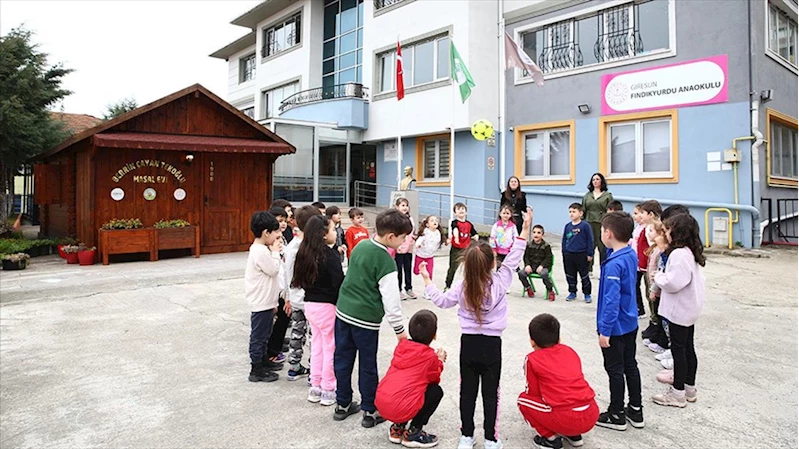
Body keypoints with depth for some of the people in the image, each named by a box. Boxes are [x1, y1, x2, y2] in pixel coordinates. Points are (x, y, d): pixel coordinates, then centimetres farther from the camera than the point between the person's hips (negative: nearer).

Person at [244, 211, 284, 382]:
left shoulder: (260, 249, 10)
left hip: (265, 301, 10)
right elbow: (274, 270, -18)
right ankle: (256, 370, 11)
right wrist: (275, 252, -11)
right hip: (261, 302, -10)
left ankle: (263, 361, 36)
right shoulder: (261, 252, -22)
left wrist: (273, 252, 8)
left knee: (263, 334, 22)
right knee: (258, 336, 1)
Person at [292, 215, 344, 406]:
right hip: (327, 306, -7)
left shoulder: (306, 252, 4)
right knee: (330, 348, 5)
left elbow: (302, 279, 9)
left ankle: (315, 387, 26)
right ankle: (328, 390, 14)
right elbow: (339, 282, -19)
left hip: (310, 304, 8)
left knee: (317, 346, 17)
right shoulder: (330, 254, -18)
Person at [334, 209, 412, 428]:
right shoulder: (386, 261, -18)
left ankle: (343, 405, 30)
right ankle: (370, 412, 20)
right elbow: (391, 299, -17)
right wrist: (399, 329, -7)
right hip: (365, 318, -7)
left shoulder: (361, 245, 4)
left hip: (343, 310, 7)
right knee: (368, 366, 8)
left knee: (343, 359, 16)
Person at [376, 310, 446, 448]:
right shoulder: (430, 356, -5)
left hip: (380, 403, 7)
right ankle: (413, 433, 10)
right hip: (400, 409, -7)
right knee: (436, 390, 11)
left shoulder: (401, 346, 12)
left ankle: (397, 428, 21)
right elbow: (435, 379, 12)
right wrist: (440, 361, 25)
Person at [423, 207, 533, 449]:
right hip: (492, 345, -2)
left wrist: (427, 281, 16)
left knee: (467, 390, 11)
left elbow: (443, 300, 5)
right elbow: (513, 258, -9)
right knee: (490, 392, 8)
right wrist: (525, 229, -8)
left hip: (468, 343, 2)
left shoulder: (462, 287, -7)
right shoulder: (500, 282, -14)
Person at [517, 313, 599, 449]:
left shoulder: (532, 359, 0)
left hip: (567, 420, -6)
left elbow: (532, 392, 8)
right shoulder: (570, 351, 15)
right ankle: (575, 435, 24)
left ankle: (551, 438, 8)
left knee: (523, 400, 13)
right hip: (592, 415, 6)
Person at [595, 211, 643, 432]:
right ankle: (636, 410, 31)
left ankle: (617, 415, 20)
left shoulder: (614, 264, -26)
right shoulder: (632, 255, 0)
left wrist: (605, 330, -21)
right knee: (630, 366, 18)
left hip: (615, 327, -8)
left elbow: (611, 300, -25)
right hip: (630, 323, 8)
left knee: (615, 370, 6)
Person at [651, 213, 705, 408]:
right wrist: (663, 277, 8)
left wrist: (658, 277, -10)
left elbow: (673, 283, -28)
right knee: (688, 348, 17)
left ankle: (677, 393, 10)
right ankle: (689, 388, 29)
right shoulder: (690, 252, 9)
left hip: (679, 310, -10)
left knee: (678, 349, 0)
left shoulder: (679, 254, -23)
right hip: (689, 308, 10)